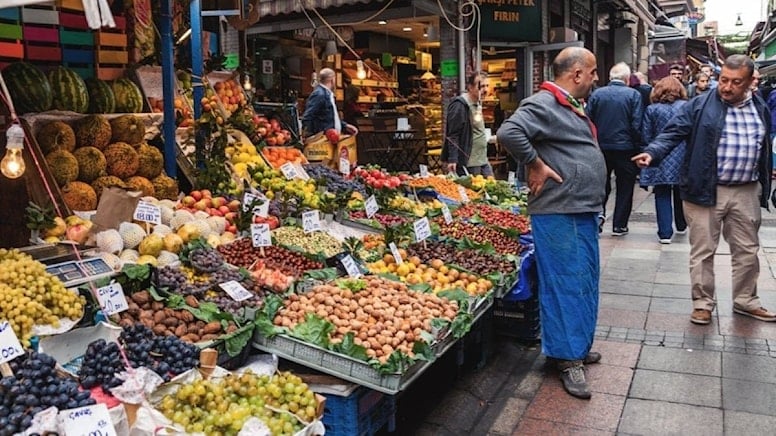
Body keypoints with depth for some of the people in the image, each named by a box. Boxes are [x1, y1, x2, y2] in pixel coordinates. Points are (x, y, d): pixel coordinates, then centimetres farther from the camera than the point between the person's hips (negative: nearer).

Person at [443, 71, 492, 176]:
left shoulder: (478, 104, 15)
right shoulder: (459, 105, -13)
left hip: (483, 160, 9)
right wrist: (452, 159, -23)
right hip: (468, 163, -9)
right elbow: (452, 135, -18)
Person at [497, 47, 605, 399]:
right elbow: (508, 132, -30)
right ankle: (568, 357, 6)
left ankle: (578, 346, 30)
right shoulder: (543, 104, -15)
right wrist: (536, 166, -21)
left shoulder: (573, 107, 18)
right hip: (559, 213, -10)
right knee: (565, 283, -4)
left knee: (585, 282, 17)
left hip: (583, 211, 10)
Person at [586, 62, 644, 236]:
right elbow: (637, 125, -10)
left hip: (601, 148, 2)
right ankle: (619, 225, 13)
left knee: (602, 185, 16)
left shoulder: (596, 93, -1)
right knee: (625, 187, 10)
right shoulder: (633, 95, -6)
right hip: (625, 148, -2)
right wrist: (637, 146, 0)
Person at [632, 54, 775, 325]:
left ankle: (745, 301, 31)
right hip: (706, 191, -4)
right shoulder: (700, 106, -6)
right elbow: (673, 133, -13)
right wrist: (653, 153, -32)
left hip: (746, 192, 5)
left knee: (747, 250, 15)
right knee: (703, 251, 4)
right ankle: (703, 303, 18)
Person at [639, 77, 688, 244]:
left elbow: (646, 137, -2)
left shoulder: (652, 109, -3)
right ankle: (681, 226, 35)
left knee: (662, 195, 3)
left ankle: (665, 232, -2)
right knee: (680, 193, 19)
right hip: (683, 158, 2)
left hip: (660, 160, -2)